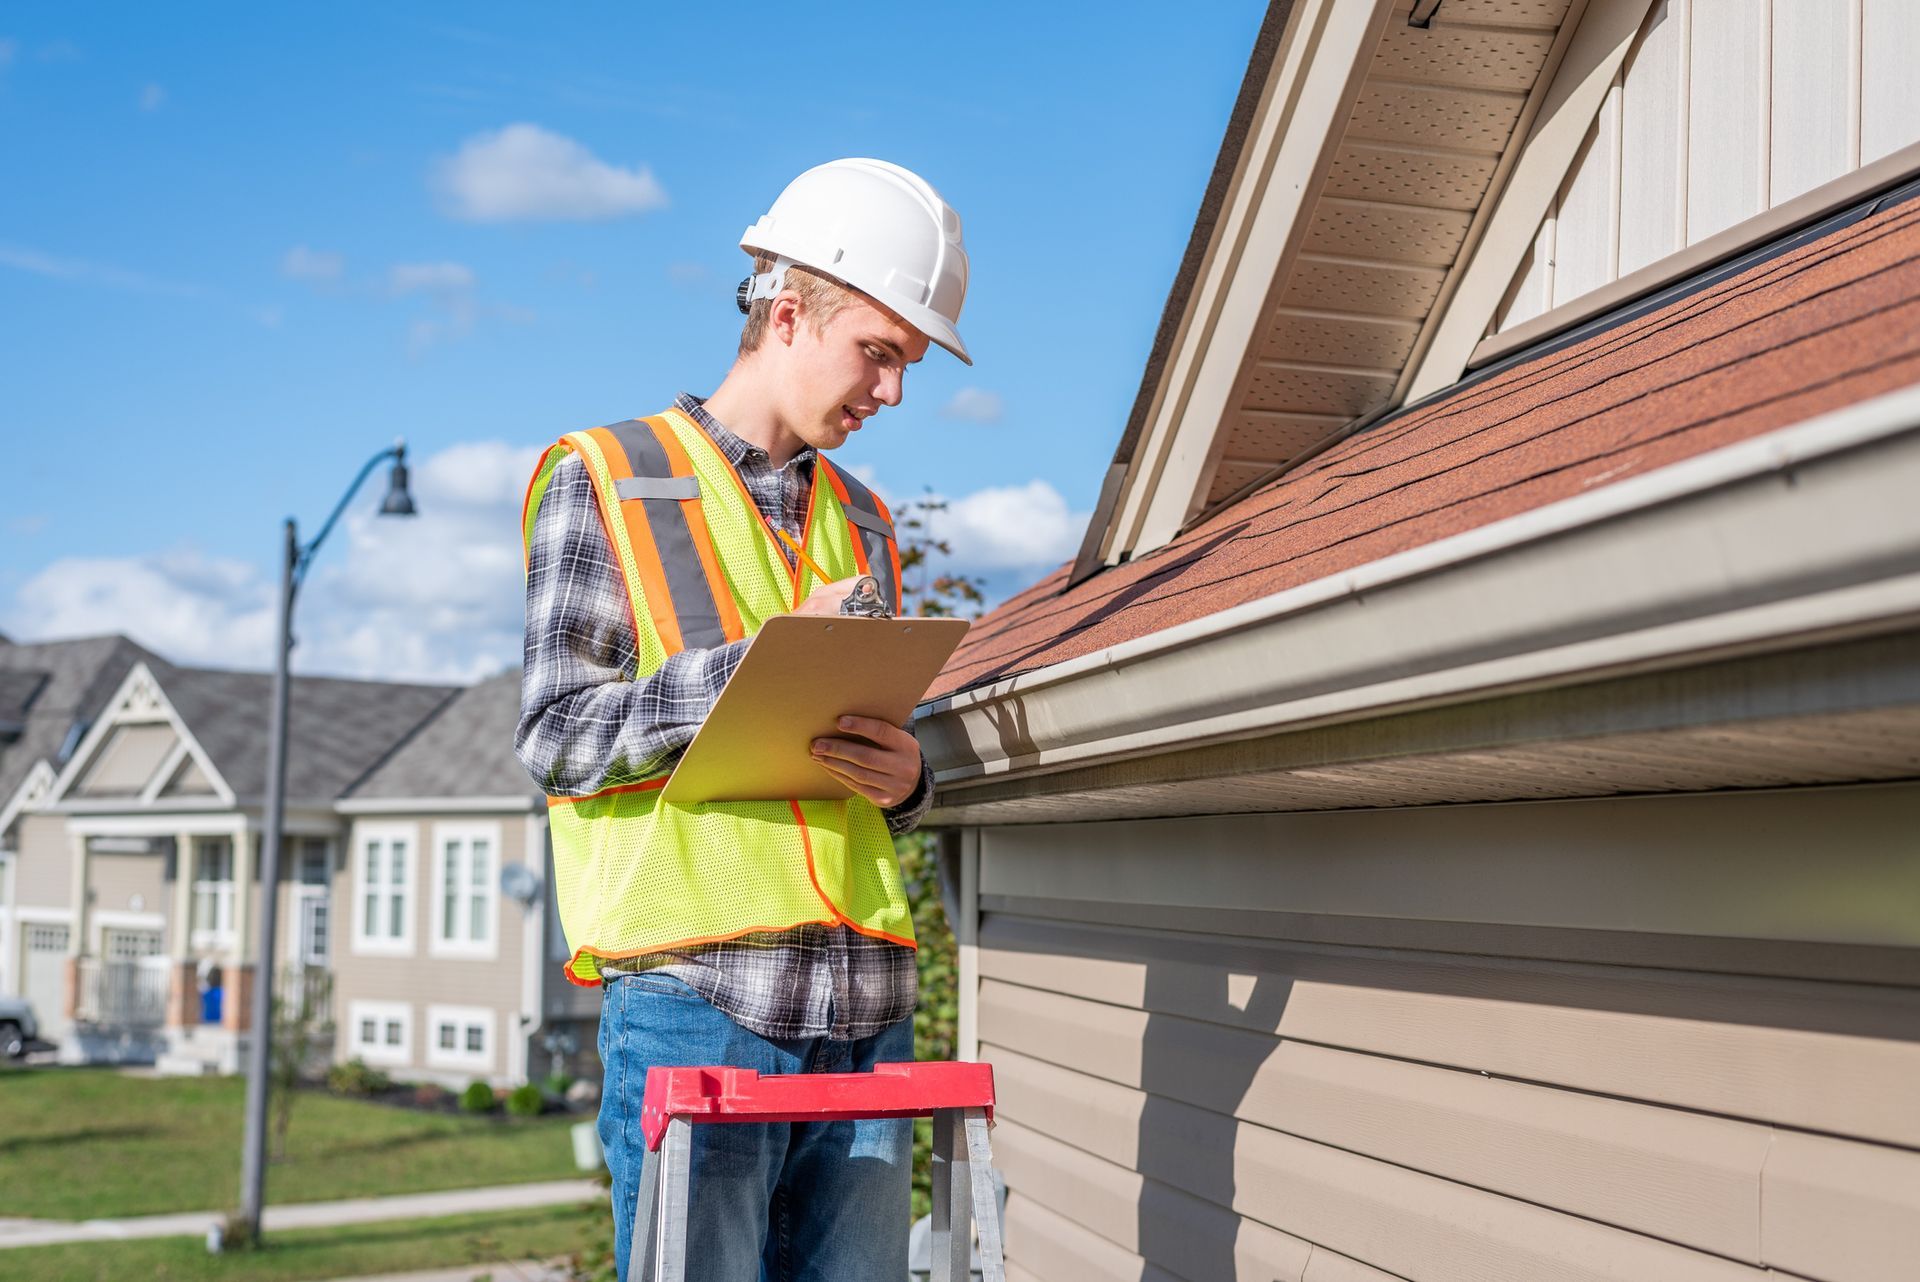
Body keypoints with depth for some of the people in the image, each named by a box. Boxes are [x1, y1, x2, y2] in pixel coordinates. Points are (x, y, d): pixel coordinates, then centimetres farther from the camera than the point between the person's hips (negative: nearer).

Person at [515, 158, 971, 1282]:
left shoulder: (863, 521, 22)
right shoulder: (608, 480, 4)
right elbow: (556, 736, -5)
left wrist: (907, 782, 1)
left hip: (866, 1000, 6)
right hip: (694, 991, -5)